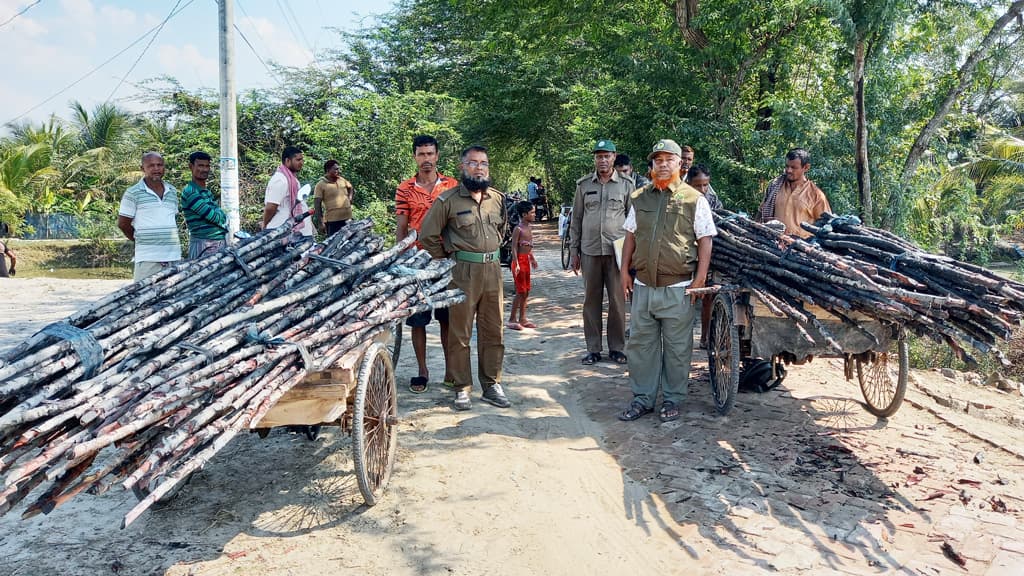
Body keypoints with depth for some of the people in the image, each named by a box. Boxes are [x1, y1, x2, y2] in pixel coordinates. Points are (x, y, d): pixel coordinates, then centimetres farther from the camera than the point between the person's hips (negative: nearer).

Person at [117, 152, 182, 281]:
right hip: (147, 257, -5)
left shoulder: (172, 191, 13)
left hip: (174, 256, 5)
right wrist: (140, 240, 9)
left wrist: (166, 239, 14)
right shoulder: (133, 193, -3)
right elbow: (123, 224, 0)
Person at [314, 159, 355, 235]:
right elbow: (317, 205, -9)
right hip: (332, 220, -6)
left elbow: (350, 187, 34)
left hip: (347, 218, 6)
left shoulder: (342, 180, 11)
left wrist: (349, 198, 17)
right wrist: (320, 223, -14)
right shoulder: (321, 185, -6)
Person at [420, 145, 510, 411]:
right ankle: (462, 388, 11)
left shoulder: (498, 198, 9)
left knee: (493, 331, 9)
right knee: (460, 333, 1)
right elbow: (428, 235, -2)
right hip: (462, 271, -4)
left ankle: (491, 385, 20)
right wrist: (448, 260, 1)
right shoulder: (448, 200, -6)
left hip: (493, 269, 5)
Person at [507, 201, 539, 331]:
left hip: (526, 260, 9)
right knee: (521, 292, -6)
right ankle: (512, 320, 1)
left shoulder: (529, 227, 10)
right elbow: (514, 248, -18)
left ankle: (522, 319, 19)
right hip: (519, 261, -9)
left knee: (526, 291, 11)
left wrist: (532, 258, 23)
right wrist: (516, 264, -23)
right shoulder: (518, 229, -16)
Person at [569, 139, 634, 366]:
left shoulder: (626, 185, 5)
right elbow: (576, 219, 11)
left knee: (617, 300, 1)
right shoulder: (584, 185, 9)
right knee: (591, 300, 5)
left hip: (617, 251, -1)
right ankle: (593, 348, 13)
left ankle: (617, 347, 11)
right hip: (590, 251, 1)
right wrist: (573, 249, 7)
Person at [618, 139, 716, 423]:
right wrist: (625, 270, 10)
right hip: (643, 285, 4)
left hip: (678, 288, -4)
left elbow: (705, 240, -2)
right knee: (641, 343, 8)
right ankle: (642, 398, 19)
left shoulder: (695, 200, -1)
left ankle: (672, 400, 18)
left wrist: (700, 278, -9)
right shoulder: (640, 198, 11)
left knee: (677, 347, 5)